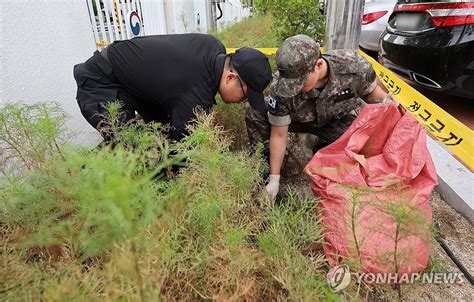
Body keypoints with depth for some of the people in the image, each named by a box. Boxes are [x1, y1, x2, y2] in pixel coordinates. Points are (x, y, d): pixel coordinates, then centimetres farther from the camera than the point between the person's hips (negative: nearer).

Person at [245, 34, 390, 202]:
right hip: (299, 119, -1)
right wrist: (274, 180, -22)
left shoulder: (354, 65, -33)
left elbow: (372, 95, -9)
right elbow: (278, 135, -25)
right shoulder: (281, 86, -34)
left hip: (336, 120, 1)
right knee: (254, 113, -25)